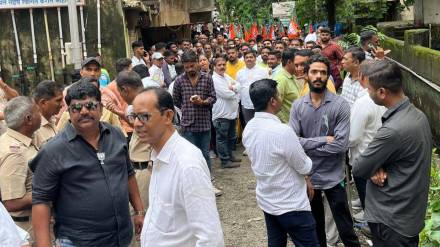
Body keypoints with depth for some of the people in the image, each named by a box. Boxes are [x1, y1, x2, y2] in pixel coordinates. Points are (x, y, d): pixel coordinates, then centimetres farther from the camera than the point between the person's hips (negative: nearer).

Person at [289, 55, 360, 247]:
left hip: (333, 177, -3)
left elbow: (340, 145, -19)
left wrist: (308, 147, -14)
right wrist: (323, 140, -19)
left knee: (345, 229, 7)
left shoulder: (340, 105, -12)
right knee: (314, 225, 22)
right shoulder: (297, 105, -3)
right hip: (308, 175, 3)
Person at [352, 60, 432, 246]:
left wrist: (374, 168, 1)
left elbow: (358, 169, -19)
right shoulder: (417, 114, -1)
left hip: (392, 220, -8)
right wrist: (378, 168, -10)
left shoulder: (393, 130, -30)